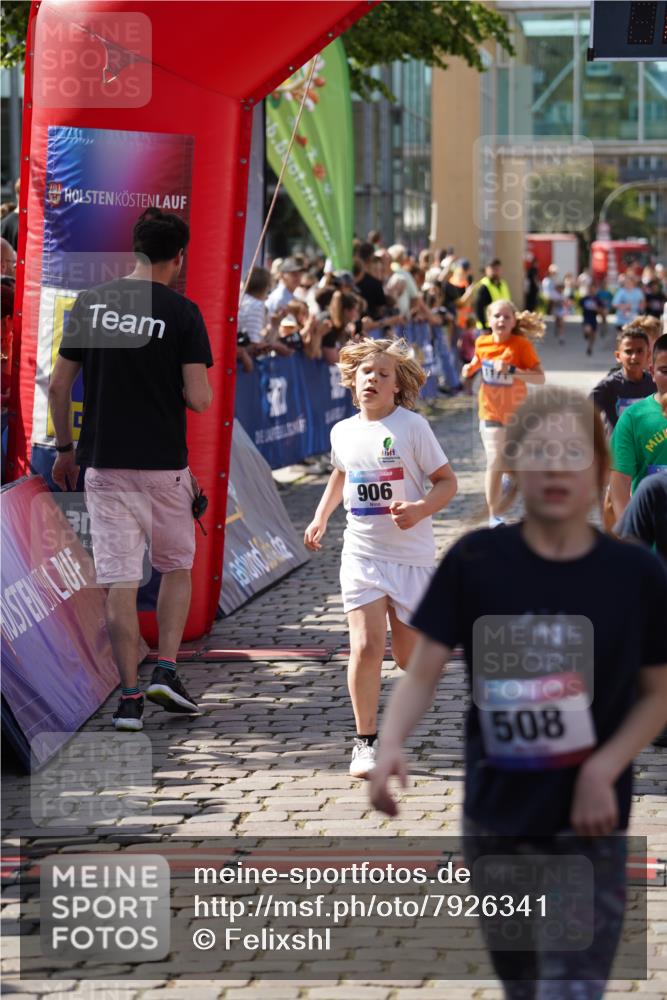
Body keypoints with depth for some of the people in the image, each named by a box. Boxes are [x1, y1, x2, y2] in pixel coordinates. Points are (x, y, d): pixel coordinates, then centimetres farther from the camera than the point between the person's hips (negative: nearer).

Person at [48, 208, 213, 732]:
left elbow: (58, 385, 4)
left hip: (104, 463, 2)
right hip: (164, 465, -2)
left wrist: (65, 447, 16)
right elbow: (199, 399, -12)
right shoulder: (182, 313, -8)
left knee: (120, 582, 2)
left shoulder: (90, 303, 2)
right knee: (177, 569, 18)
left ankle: (130, 698, 0)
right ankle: (166, 670, 6)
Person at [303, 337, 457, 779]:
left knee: (412, 659, 6)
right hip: (362, 555, 2)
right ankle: (366, 742, -1)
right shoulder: (343, 432, 6)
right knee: (366, 648, -13)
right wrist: (321, 517, 19)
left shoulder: (412, 426, -7)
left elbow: (447, 482, -5)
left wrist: (420, 509, -23)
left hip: (412, 556, -2)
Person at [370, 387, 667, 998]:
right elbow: (423, 673, -6)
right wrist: (390, 743, -26)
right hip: (495, 821, 2)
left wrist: (603, 769, -14)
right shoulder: (476, 561, -7)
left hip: (590, 827, -1)